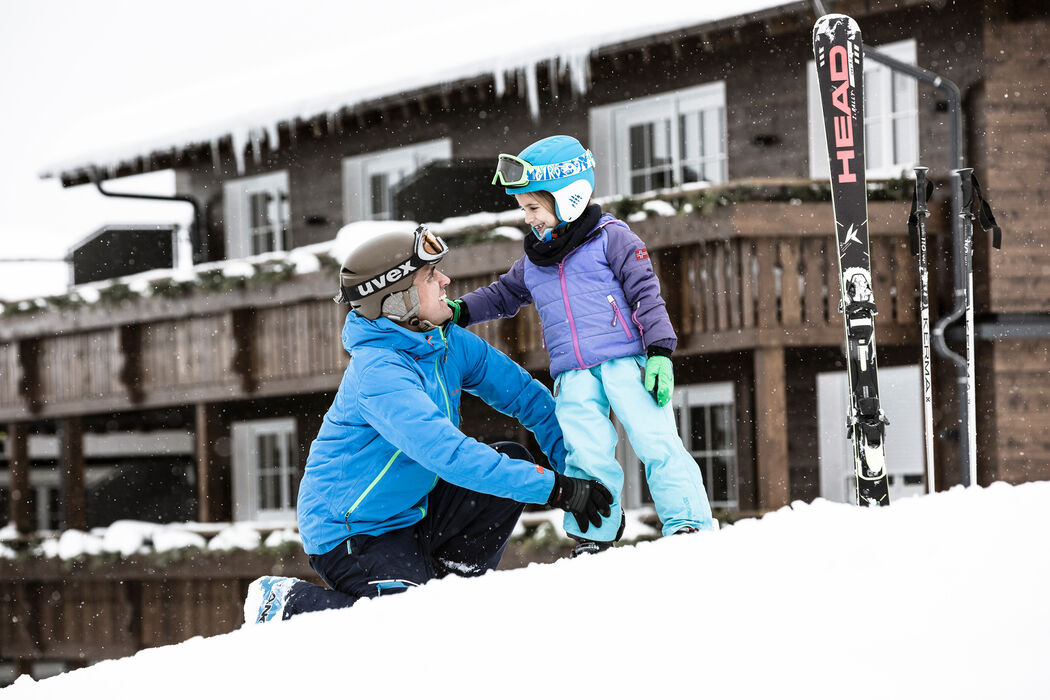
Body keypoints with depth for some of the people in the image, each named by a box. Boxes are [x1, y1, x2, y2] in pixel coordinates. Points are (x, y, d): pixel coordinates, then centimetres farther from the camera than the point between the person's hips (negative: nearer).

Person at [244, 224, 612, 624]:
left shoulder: (450, 343, -2)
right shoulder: (378, 373, -28)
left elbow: (525, 395, 5)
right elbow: (449, 454, -37)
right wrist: (555, 488, -37)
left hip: (409, 512, 8)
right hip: (348, 532, -8)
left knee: (513, 458, -3)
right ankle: (287, 602, -5)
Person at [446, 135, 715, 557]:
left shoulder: (611, 238, 1)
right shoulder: (534, 260, 19)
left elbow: (646, 294, -2)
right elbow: (504, 295, 34)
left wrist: (660, 353, -10)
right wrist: (460, 311, 17)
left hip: (625, 359, -4)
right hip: (574, 375, 4)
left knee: (655, 440, -12)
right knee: (587, 455, -10)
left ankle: (689, 524, -10)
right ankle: (595, 536, 0)